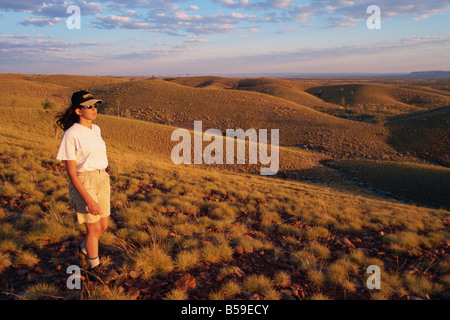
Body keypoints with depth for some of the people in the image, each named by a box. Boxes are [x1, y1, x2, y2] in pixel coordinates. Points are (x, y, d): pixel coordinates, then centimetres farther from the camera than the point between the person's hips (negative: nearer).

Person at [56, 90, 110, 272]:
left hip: (101, 180, 7)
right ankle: (94, 267, 25)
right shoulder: (70, 135, -17)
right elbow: (71, 172, -17)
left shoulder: (96, 130, 5)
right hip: (82, 184, -7)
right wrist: (88, 200, -21)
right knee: (94, 229, 2)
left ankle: (85, 248, 46)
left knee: (103, 225, 15)